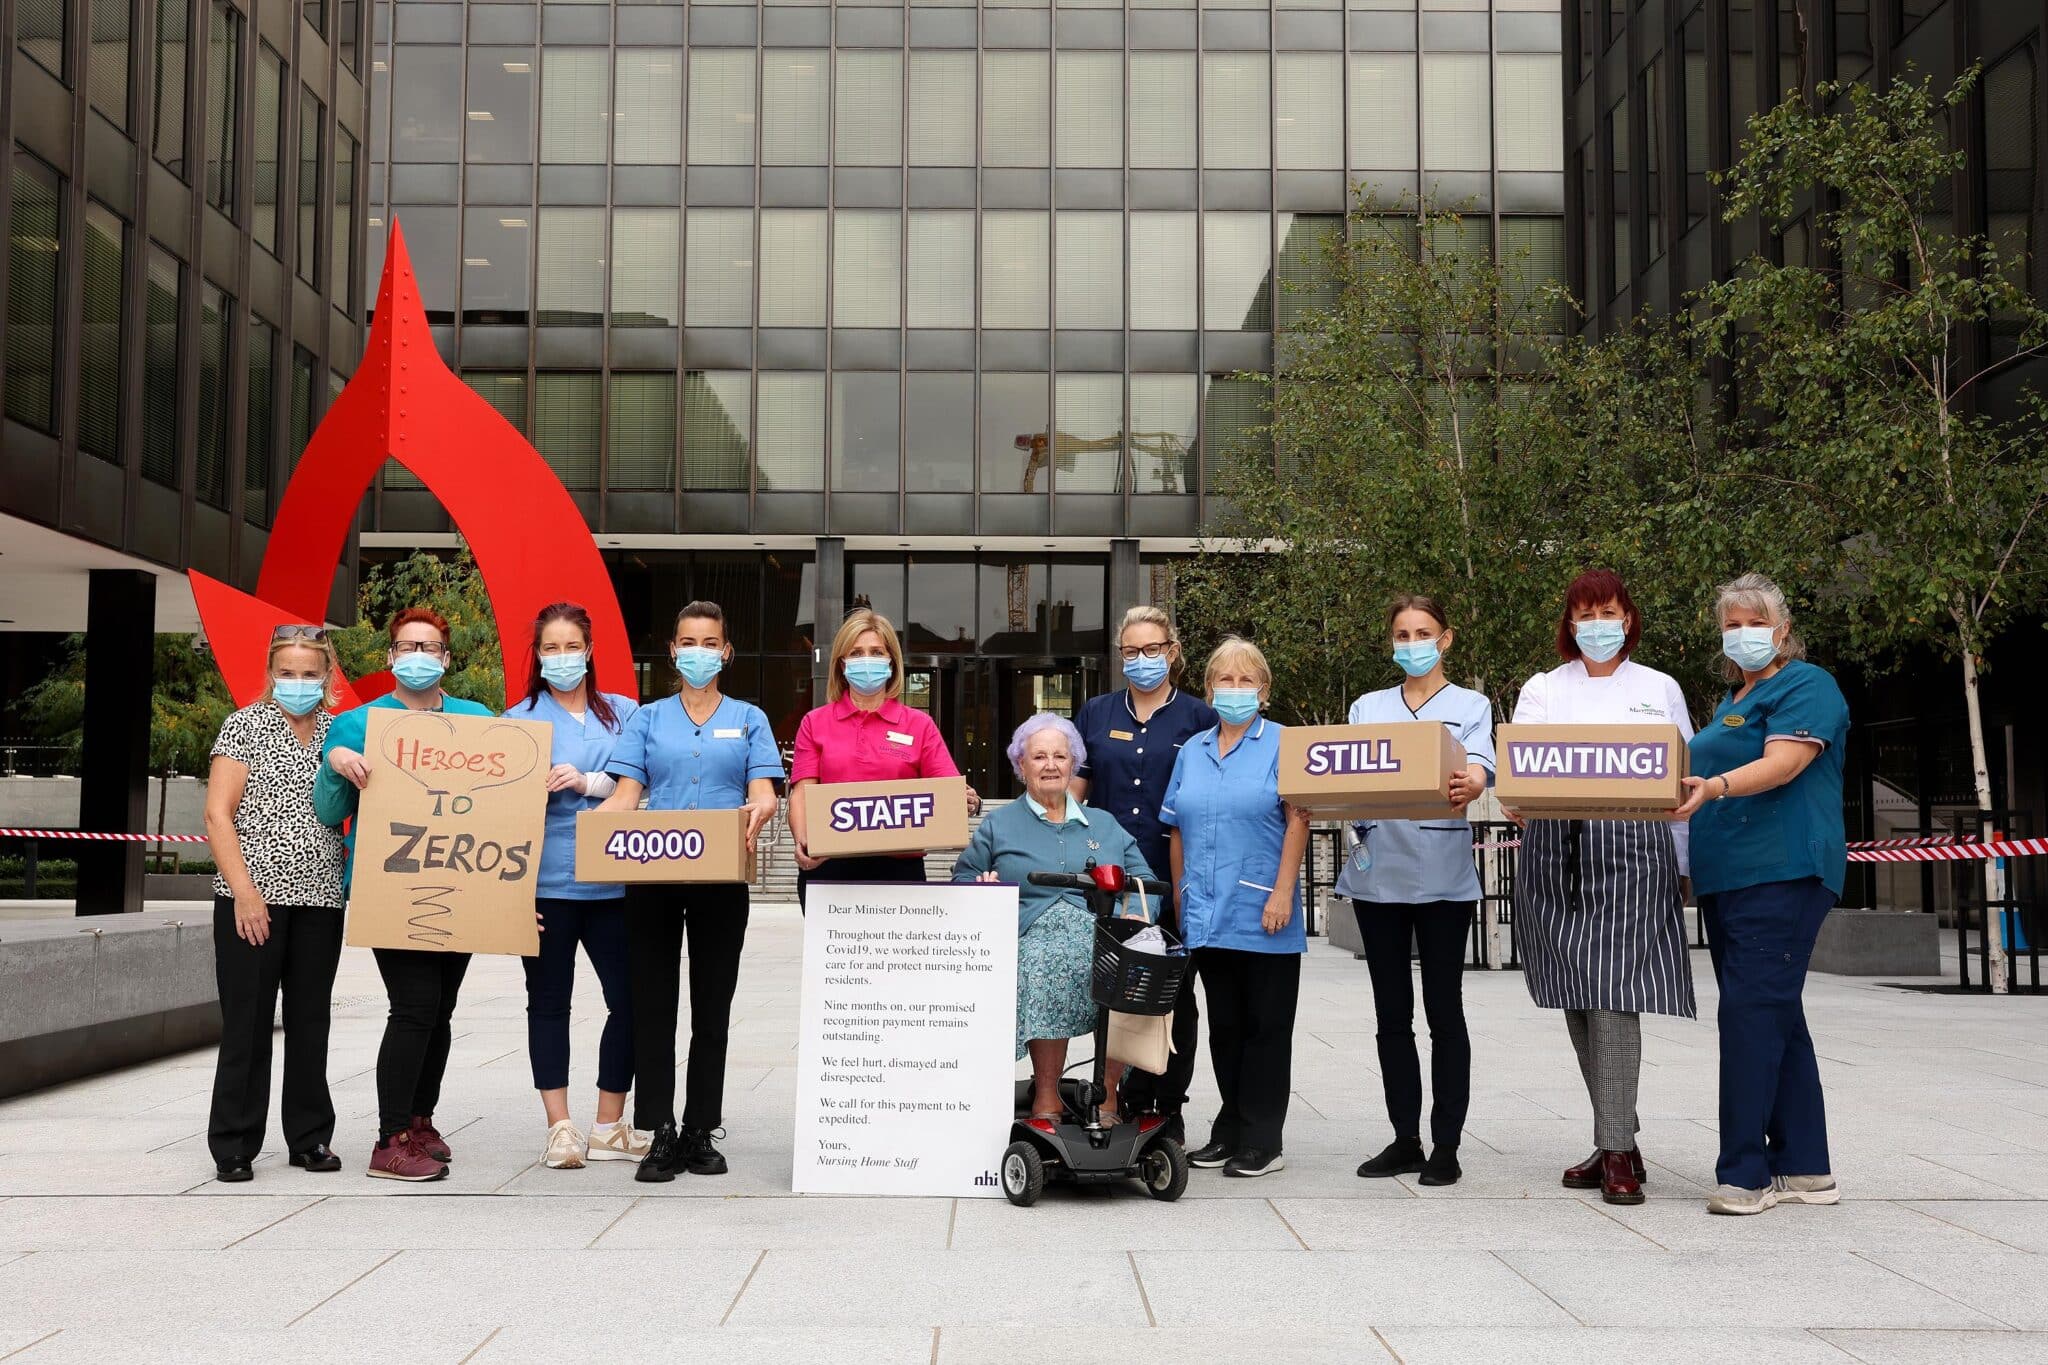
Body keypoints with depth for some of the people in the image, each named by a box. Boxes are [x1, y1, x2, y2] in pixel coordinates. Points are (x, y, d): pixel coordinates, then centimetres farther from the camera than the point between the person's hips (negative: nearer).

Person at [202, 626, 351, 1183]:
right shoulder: (246, 725, 1)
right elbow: (218, 815, -5)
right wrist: (244, 890, -12)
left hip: (320, 899, 3)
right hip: (252, 897, -3)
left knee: (310, 1020, 10)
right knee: (247, 1022, 0)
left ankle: (310, 1138, 19)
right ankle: (233, 1146, 8)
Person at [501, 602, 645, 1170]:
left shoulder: (624, 713, 11)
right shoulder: (519, 719, 5)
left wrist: (586, 782, -13)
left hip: (612, 881, 2)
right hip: (547, 882, -2)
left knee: (629, 998, 0)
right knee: (549, 1001, 4)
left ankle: (609, 1126, 13)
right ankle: (560, 1127, 12)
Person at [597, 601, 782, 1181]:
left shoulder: (748, 719, 9)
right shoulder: (648, 719, 11)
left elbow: (763, 793, -2)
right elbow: (626, 793, 2)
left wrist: (758, 812, -26)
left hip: (720, 879, 0)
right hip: (653, 877, 0)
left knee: (712, 1007, 5)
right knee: (653, 1004, -1)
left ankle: (700, 1132, 14)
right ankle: (660, 1134, 5)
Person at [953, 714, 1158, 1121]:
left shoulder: (1105, 824, 26)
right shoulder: (998, 825, 22)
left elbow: (1144, 879, 15)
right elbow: (963, 880, 18)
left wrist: (1135, 913, -7)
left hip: (1105, 937, 2)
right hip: (1036, 936, -2)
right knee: (1044, 965, -38)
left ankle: (1108, 1090, -16)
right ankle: (1046, 1092, -22)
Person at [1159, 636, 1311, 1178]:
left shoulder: (1282, 744, -2)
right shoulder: (1192, 751, 13)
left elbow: (1298, 820, -9)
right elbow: (1177, 832, 16)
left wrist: (1282, 893, -16)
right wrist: (1180, 899, 12)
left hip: (1263, 918, -5)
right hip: (1206, 917, 5)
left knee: (1265, 1027, 2)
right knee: (1223, 1026, 12)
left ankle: (1261, 1142, 7)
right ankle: (1230, 1130, 22)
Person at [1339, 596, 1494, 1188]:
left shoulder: (1470, 706, 6)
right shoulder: (1368, 708, 14)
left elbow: (1478, 767, -12)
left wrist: (1469, 784, -36)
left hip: (1442, 875, -3)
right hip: (1378, 869, 3)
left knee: (1443, 1010, 0)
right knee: (1392, 1012, 8)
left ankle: (1445, 1144, 7)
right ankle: (1405, 1138, 16)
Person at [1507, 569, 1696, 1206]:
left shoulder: (1659, 690, 13)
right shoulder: (1543, 689, 14)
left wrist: (1682, 866, 7)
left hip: (1632, 849, -2)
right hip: (1555, 850, 2)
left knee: (1615, 997, -13)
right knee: (1576, 1001, 4)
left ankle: (1618, 1152, -10)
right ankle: (1615, 1141, 16)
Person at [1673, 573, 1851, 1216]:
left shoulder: (1806, 686, -5)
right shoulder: (1733, 699, 22)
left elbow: (1782, 764, -21)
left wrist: (1715, 787, -35)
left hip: (1780, 873, -9)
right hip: (1726, 875, 9)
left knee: (1752, 1013, -13)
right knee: (1776, 1019, 11)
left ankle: (1745, 1174, -11)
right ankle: (1805, 1169, 16)